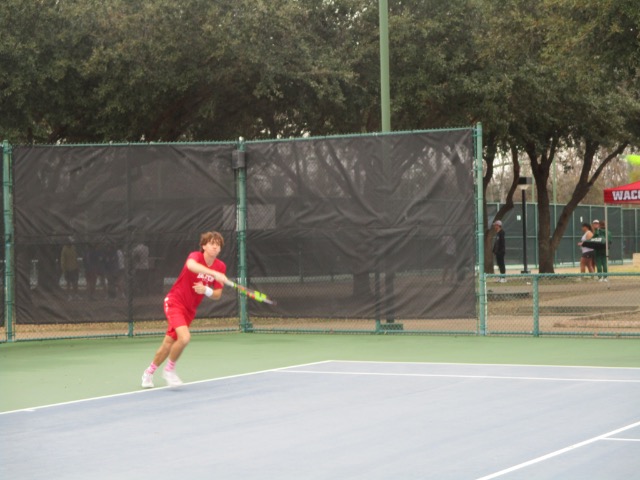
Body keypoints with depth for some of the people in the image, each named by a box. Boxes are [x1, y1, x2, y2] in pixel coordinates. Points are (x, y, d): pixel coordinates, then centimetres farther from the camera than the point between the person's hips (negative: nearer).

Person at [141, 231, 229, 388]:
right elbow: (191, 265, -47)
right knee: (184, 337, -26)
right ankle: (170, 369, -1)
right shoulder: (195, 256, -20)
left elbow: (217, 295, 0)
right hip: (175, 302, -6)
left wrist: (206, 290, -22)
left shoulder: (220, 266, -4)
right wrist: (214, 273, -60)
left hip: (190, 309, 6)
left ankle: (149, 372, 34)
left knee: (169, 344, 11)